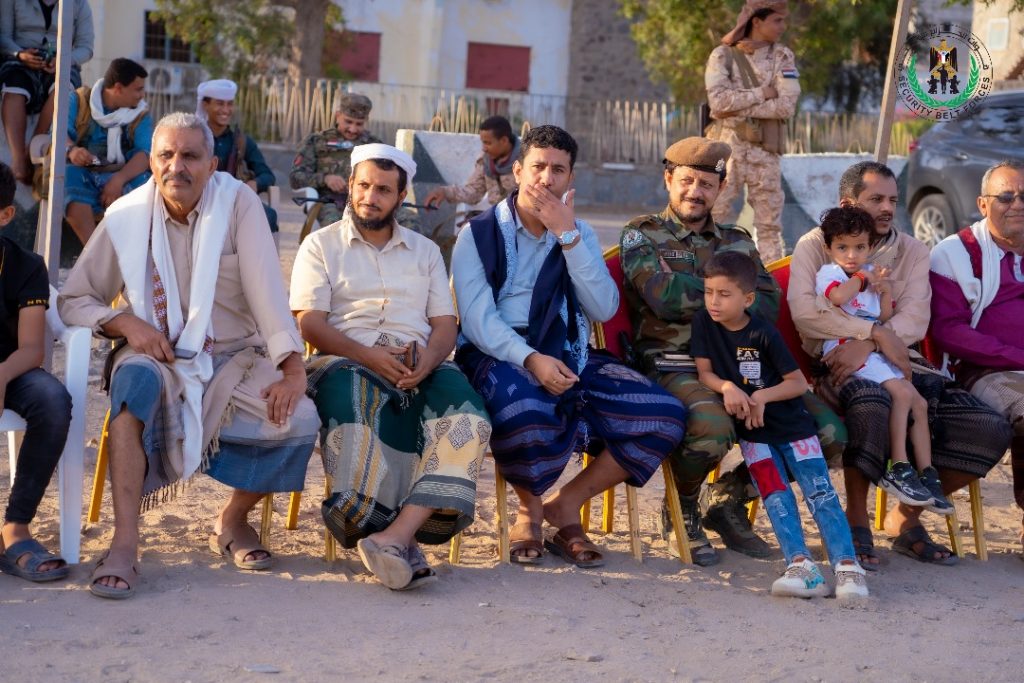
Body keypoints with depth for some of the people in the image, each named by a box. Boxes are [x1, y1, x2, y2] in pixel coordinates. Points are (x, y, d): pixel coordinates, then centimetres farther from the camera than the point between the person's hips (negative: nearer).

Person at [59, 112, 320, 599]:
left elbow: (267, 290, -14)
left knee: (299, 420, -25)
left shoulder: (238, 203, -7)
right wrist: (125, 323, -17)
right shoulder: (126, 217, -4)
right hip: (157, 356, 0)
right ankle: (124, 544, -37)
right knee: (134, 377, -36)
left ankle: (233, 519, 3)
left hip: (233, 358, 1)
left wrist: (294, 371, -24)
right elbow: (73, 300, 3)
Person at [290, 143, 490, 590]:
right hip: (347, 361, -3)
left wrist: (426, 361, -12)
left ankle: (396, 534, -44)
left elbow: (445, 326, 13)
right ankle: (403, 544, -41)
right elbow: (310, 323, 1)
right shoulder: (322, 245, 15)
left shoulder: (425, 251, 24)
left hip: (420, 366, 3)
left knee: (466, 417, -31)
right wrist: (368, 355, -17)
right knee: (355, 404, -40)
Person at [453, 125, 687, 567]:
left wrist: (568, 236, -7)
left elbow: (604, 309, 0)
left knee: (665, 417, -16)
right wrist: (531, 359, -24)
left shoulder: (579, 236, 17)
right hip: (498, 357, -4)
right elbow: (477, 321, -8)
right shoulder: (480, 234, 5)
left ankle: (566, 505, 1)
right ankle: (530, 508, -6)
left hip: (568, 359, 5)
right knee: (527, 413, -40)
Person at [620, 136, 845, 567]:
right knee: (711, 427, -39)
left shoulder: (736, 241, 23)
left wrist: (691, 289, -5)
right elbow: (666, 298, -11)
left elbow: (769, 305, 5)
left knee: (828, 432, -12)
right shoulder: (641, 236, 9)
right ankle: (682, 510, -4)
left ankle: (730, 501, 9)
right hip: (673, 365, -5)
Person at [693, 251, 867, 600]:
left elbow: (799, 382, -7)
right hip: (750, 429, 2)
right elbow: (705, 373, 0)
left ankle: (847, 566, -19)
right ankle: (801, 567, -25)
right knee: (775, 492, -16)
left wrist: (763, 396, -22)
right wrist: (728, 388, -20)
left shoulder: (764, 333, -10)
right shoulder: (704, 323, -2)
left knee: (820, 491, -12)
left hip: (790, 423, -2)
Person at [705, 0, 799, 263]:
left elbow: (787, 106, -7)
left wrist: (739, 109, -11)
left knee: (769, 223, 5)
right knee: (716, 214, -4)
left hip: (766, 150, 2)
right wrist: (761, 94, -10)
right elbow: (718, 101, -13)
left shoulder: (783, 57, 6)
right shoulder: (723, 55, 1)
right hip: (728, 146, -2)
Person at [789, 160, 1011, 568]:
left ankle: (905, 518, 2)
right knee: (870, 403, -42)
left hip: (898, 363, 5)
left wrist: (866, 346, -20)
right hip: (835, 362, -5)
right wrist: (877, 332, -19)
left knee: (992, 431, -15)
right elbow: (804, 311, -13)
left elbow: (915, 319, -2)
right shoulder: (814, 245, 6)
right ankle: (856, 520, -20)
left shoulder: (911, 251, 15)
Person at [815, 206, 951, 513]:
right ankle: (898, 470, -22)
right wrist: (862, 278, -11)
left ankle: (927, 474, 4)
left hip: (876, 353, 8)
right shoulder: (829, 272, -2)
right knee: (902, 392, -25)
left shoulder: (871, 275, 19)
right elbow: (837, 296, -27)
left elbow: (886, 320, 16)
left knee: (919, 403, -1)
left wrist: (886, 291, 1)